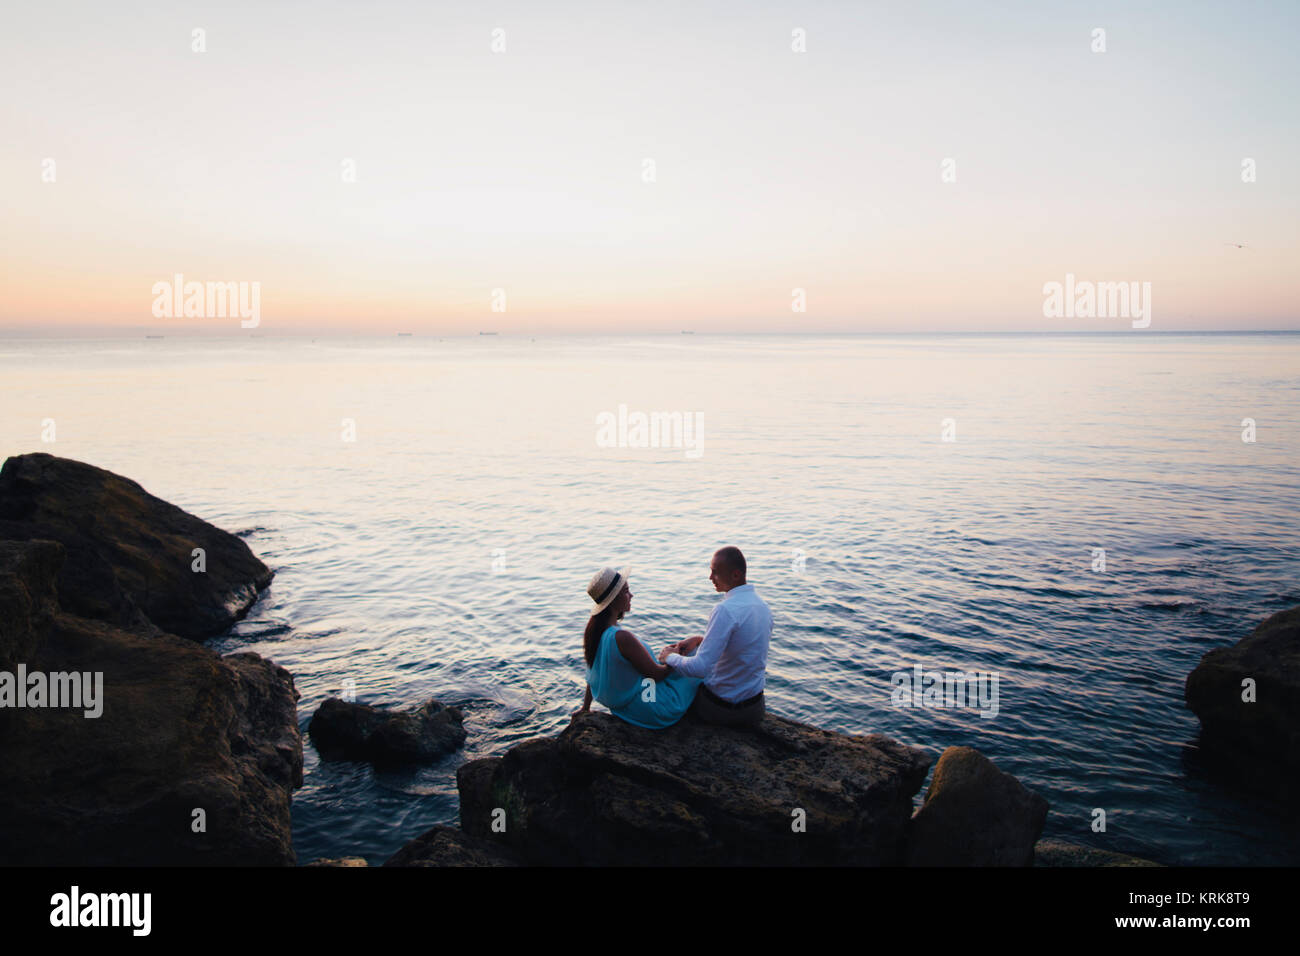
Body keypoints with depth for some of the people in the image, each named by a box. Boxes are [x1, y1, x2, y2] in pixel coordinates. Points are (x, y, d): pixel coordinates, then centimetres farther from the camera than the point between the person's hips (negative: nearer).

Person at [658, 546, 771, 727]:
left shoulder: (725, 610, -27)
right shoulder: (761, 604, 0)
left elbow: (700, 668, -28)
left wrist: (670, 657, -11)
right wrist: (700, 639, 11)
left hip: (722, 709, -7)